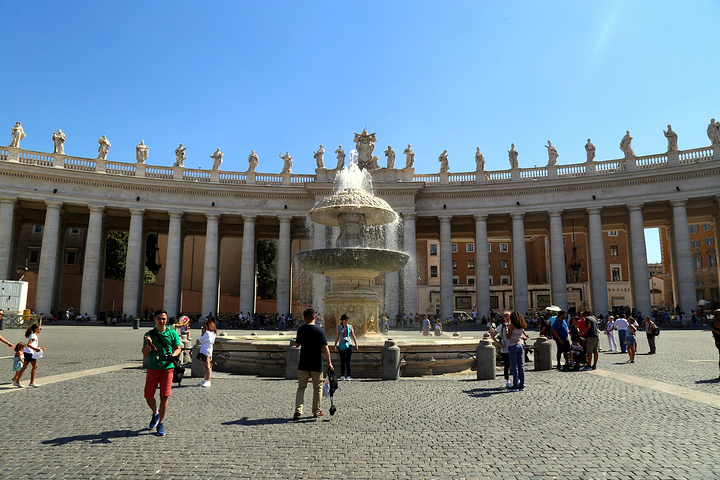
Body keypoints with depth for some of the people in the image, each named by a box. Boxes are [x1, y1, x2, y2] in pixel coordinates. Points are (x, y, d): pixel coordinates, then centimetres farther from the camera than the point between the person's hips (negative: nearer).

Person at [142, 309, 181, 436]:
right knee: (148, 396, 4)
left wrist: (171, 356, -12)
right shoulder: (149, 334, 5)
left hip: (167, 368, -1)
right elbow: (145, 354, 3)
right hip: (152, 368, 1)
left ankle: (161, 423, 10)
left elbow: (178, 349, 8)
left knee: (164, 397, -3)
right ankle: (155, 413, 35)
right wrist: (148, 344, -16)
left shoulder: (172, 333, 4)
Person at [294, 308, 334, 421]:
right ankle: (316, 411, 19)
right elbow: (325, 348, -12)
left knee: (301, 387, 9)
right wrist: (329, 363, -9)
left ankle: (298, 410, -4)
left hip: (303, 365, 2)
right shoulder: (320, 330, -10)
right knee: (317, 388, 12)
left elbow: (297, 344, 11)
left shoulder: (301, 330, -2)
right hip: (317, 365, -2)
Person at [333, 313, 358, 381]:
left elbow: (353, 336, 9)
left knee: (348, 361, -3)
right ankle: (342, 376, 10)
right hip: (341, 346, 0)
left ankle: (349, 376, 4)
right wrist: (335, 345, 2)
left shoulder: (350, 327, 5)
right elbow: (337, 337, 9)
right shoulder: (339, 327, 5)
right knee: (342, 361, 2)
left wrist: (356, 344, 4)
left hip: (349, 345, 0)